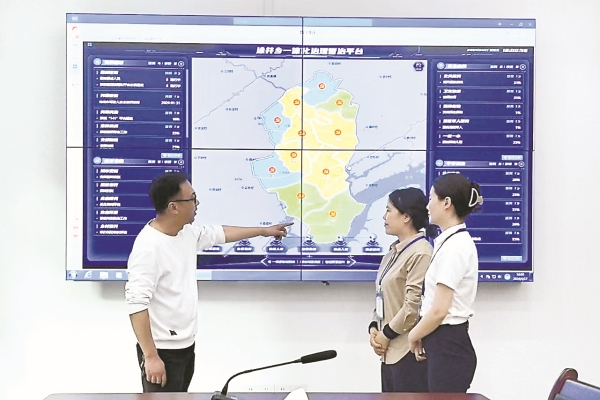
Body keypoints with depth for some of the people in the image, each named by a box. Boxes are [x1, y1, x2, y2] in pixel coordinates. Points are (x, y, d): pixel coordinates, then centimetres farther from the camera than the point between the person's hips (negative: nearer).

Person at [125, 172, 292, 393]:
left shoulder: (187, 233, 4)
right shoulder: (148, 247, -25)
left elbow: (218, 233, 24)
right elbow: (136, 303, -27)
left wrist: (264, 231, 33)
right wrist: (150, 356, -28)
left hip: (185, 345, 9)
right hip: (162, 351, -9)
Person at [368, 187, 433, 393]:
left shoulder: (420, 253, -15)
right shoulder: (393, 252, 15)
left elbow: (414, 304, -20)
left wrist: (387, 334, -11)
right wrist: (375, 328, 4)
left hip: (409, 351, -9)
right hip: (391, 350, 9)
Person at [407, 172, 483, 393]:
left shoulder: (454, 246, -17)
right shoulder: (454, 241, 12)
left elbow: (439, 311, -19)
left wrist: (414, 335, -3)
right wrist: (423, 336, 8)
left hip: (448, 348, -9)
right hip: (446, 345, 9)